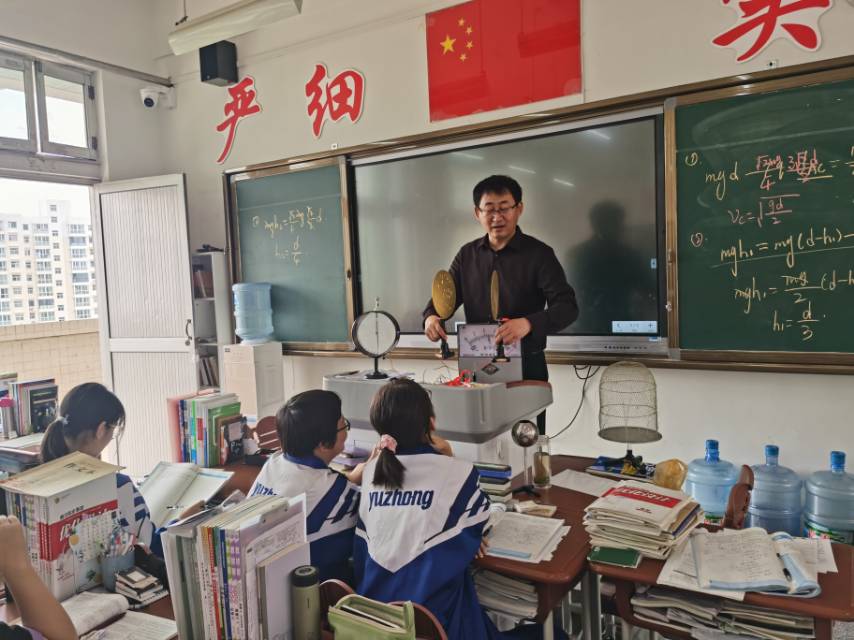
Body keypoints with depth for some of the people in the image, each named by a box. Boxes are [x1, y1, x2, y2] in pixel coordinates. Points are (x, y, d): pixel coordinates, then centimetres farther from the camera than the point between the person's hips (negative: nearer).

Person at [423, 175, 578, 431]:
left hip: (526, 367, -4)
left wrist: (528, 323, -36)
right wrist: (431, 316, -15)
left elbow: (567, 306, -17)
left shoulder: (539, 254, -8)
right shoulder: (467, 255, 7)